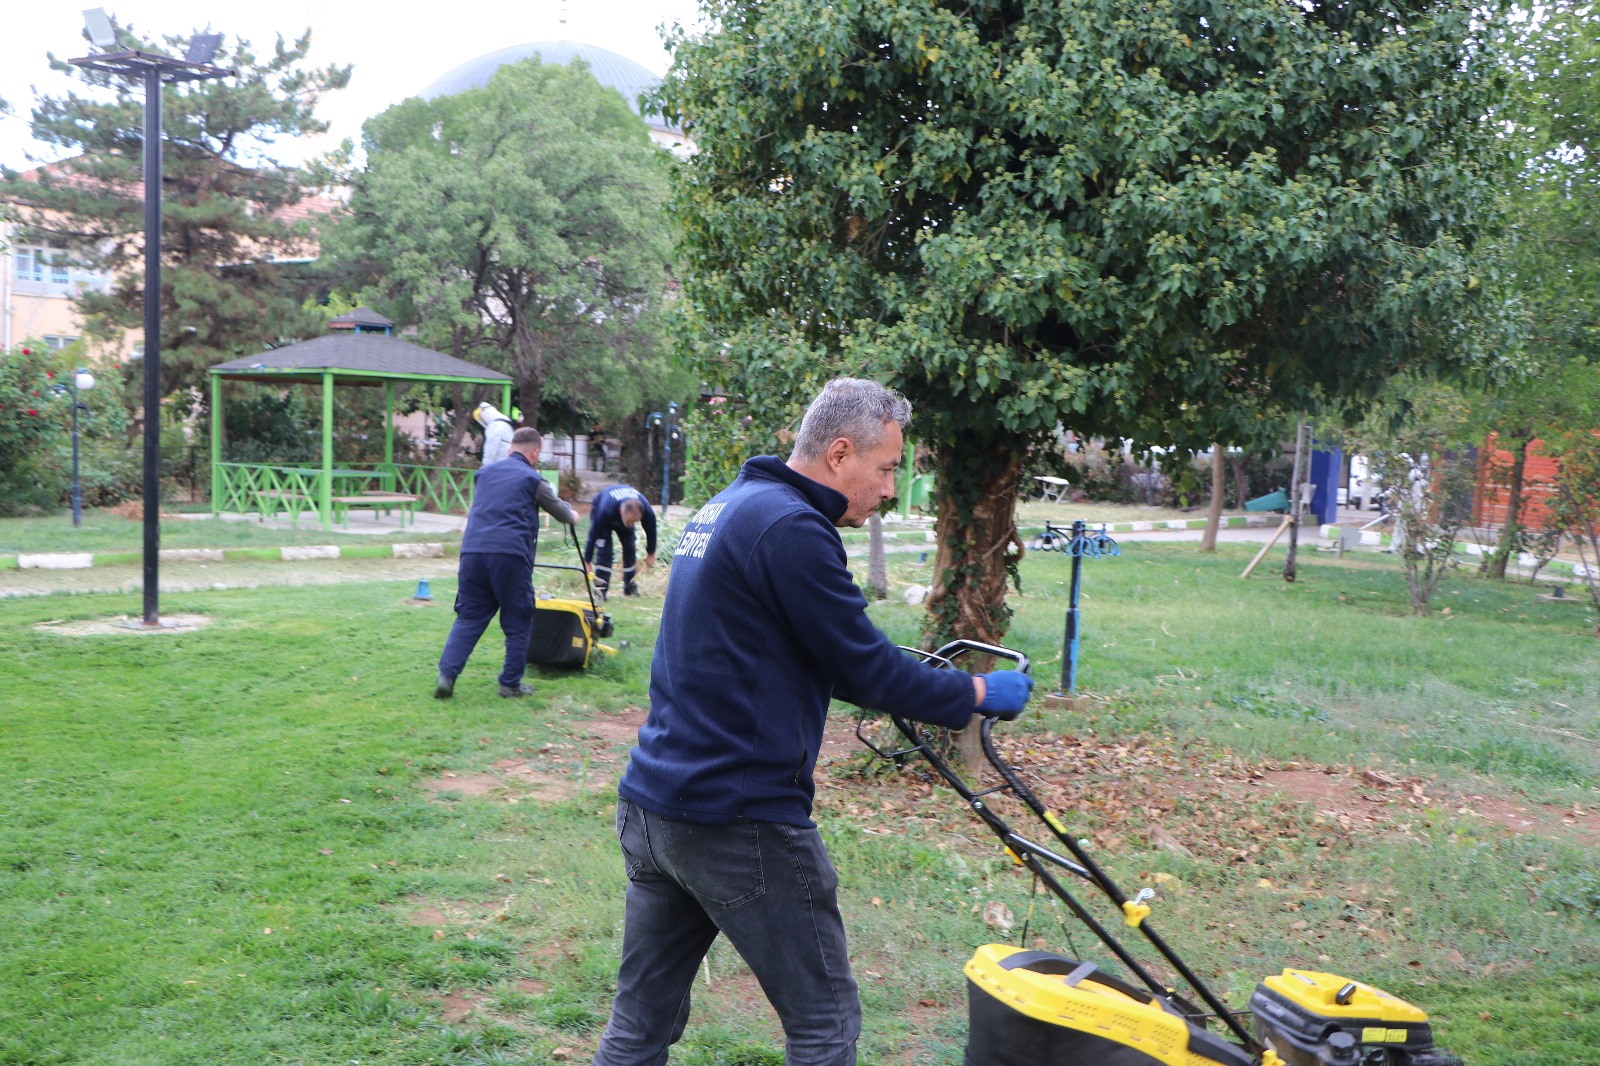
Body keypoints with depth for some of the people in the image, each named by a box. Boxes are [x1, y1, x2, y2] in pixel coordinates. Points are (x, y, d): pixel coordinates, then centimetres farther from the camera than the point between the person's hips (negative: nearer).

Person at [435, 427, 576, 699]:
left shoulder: (484, 472, 19)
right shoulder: (531, 478, 4)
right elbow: (560, 511, 18)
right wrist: (572, 516, 42)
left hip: (472, 552, 5)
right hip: (510, 555, -5)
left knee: (468, 618, 11)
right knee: (517, 623, 9)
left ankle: (446, 675, -2)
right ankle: (511, 684, 14)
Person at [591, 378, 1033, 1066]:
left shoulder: (727, 506, 14)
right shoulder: (790, 527, -17)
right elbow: (867, 669, -14)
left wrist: (911, 687, 22)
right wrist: (979, 693, 0)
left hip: (649, 803, 10)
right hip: (739, 820, -9)